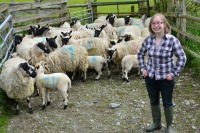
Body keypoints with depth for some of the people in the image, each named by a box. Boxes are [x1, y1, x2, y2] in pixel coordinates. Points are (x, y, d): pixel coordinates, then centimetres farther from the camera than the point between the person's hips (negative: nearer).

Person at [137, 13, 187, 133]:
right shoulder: (148, 39, -5)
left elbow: (182, 58, -11)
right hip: (150, 77, 4)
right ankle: (156, 123, 39)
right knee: (153, 101, 18)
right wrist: (143, 68, 4)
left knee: (167, 103, 13)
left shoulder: (172, 40, -16)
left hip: (166, 77, -4)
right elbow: (140, 54, 12)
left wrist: (173, 73, -13)